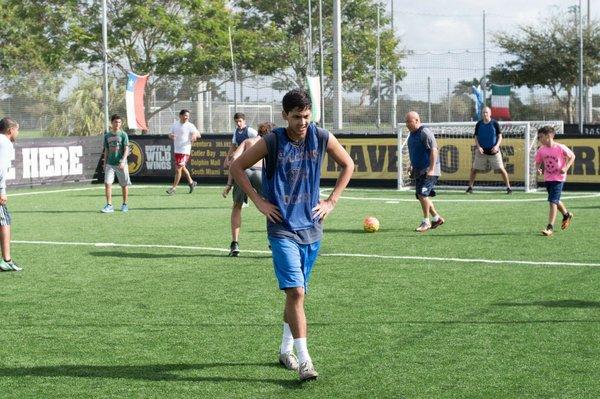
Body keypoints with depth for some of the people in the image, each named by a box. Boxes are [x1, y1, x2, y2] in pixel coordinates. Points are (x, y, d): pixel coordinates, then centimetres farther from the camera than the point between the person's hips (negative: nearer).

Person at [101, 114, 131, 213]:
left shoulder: (123, 134, -2)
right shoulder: (107, 135, 9)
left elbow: (126, 149, -8)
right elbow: (106, 151, 16)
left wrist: (123, 161, -20)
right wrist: (105, 163, 13)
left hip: (121, 164, -3)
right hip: (110, 164, 3)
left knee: (124, 184, 5)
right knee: (107, 183, -9)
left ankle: (124, 204, 20)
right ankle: (109, 205, -7)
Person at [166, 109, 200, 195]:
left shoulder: (190, 126, -6)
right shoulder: (175, 125, 12)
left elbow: (198, 134, -11)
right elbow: (170, 134, 19)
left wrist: (195, 135, -35)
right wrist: (171, 135, -6)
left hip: (185, 150, -7)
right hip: (177, 150, 7)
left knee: (178, 169, -9)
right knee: (182, 168, 18)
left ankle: (173, 188, -5)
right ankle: (191, 182, 36)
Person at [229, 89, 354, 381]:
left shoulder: (322, 138, -2)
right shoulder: (271, 142, -10)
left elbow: (348, 165, 14)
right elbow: (236, 167, 0)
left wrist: (332, 201, 6)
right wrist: (259, 201, -5)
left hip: (311, 228, 4)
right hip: (282, 229, -4)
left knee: (296, 292, 14)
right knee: (295, 292, -14)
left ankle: (285, 350, 31)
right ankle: (303, 360, -12)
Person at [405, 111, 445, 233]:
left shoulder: (425, 133, -16)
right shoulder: (412, 134, 13)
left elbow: (434, 150, -21)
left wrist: (432, 169, -25)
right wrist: (412, 165, 21)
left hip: (428, 171, -10)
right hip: (419, 171, 10)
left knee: (422, 194, -16)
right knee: (421, 196, 11)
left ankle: (426, 222, -5)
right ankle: (437, 218, 24)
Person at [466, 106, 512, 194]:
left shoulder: (495, 123, -4)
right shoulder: (479, 124, 1)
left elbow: (500, 136, -1)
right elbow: (476, 137, 6)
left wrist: (497, 146, -17)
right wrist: (478, 147, -11)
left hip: (493, 151, -2)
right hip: (482, 151, 2)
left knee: (501, 169, -6)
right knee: (474, 169, 0)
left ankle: (508, 187, 2)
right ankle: (470, 187, 13)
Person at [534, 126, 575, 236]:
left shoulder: (560, 148, -15)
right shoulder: (541, 150, -2)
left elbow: (572, 156, -3)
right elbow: (538, 162, 11)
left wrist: (566, 168, -15)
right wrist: (538, 168, -11)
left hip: (558, 178, -6)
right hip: (547, 178, 6)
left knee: (552, 202, -13)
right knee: (555, 201, 23)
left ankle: (550, 227, -11)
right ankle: (567, 215, 50)